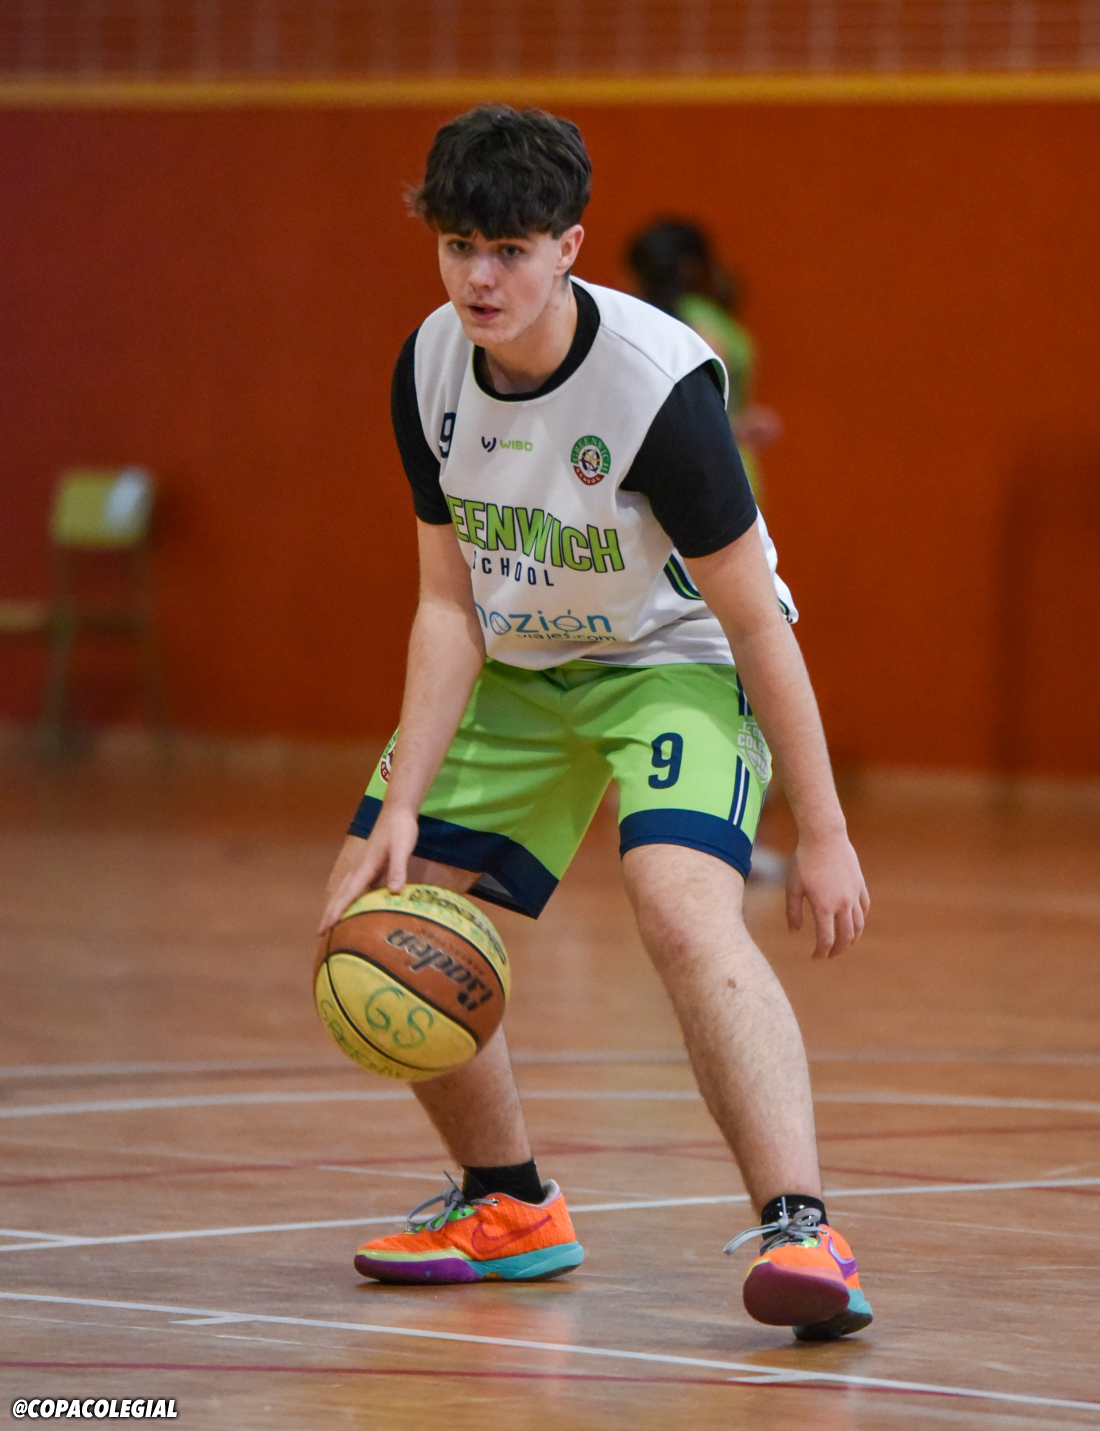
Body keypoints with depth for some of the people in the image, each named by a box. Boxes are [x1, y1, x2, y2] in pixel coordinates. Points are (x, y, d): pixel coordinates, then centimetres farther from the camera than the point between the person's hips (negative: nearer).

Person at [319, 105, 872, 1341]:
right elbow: (450, 602, -6)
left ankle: (799, 1233, -40)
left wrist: (822, 835, -20)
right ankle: (509, 1207, 22)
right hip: (516, 670, 7)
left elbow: (753, 614, -23)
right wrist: (401, 807, -15)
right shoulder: (431, 368, -11)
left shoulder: (658, 380, -29)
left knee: (685, 908, -33)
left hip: (677, 660, -7)